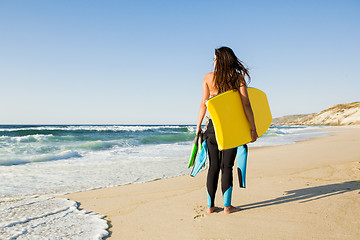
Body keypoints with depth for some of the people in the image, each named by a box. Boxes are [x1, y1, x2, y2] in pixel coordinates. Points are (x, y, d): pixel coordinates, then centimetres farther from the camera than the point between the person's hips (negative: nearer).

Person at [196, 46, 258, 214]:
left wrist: (198, 126, 9)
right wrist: (253, 129, -4)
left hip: (213, 125, 1)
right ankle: (227, 206, 8)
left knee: (213, 167, 10)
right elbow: (246, 105, -6)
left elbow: (203, 104, 1)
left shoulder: (208, 78, 2)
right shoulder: (238, 77, -1)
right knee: (227, 166, 6)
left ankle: (210, 205, 14)